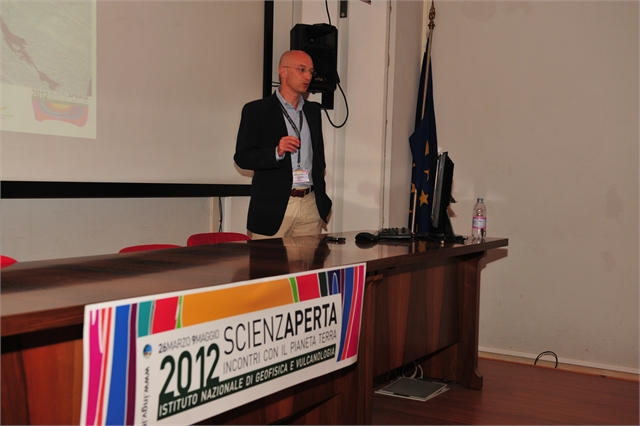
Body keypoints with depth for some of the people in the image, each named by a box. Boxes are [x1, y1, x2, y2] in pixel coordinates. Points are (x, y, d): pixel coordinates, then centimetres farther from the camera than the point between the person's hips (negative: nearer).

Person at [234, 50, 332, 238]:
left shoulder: (313, 111, 16)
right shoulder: (256, 110, -1)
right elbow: (242, 157, -5)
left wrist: (322, 200, 15)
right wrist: (277, 152, -21)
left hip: (311, 206, 5)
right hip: (273, 208, -4)